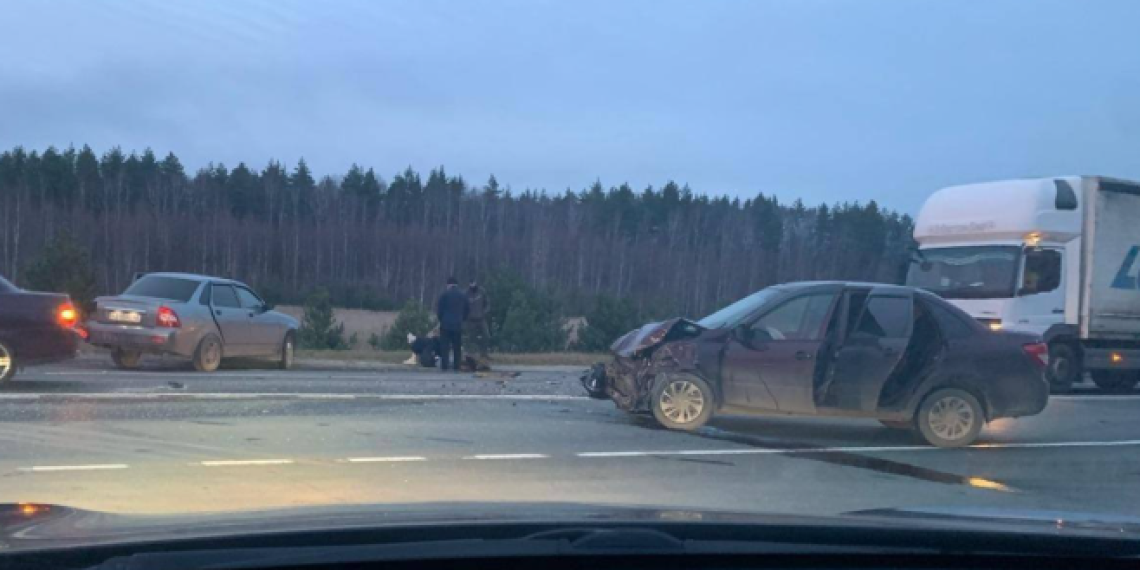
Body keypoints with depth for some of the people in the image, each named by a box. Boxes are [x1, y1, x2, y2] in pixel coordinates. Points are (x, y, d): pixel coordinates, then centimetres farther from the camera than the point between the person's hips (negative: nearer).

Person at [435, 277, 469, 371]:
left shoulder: (444, 294, -4)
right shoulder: (463, 295, 9)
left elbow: (438, 308, -4)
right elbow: (467, 309, 12)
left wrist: (440, 318, 11)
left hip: (446, 324, -3)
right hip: (458, 324, 3)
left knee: (445, 346, -2)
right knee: (457, 347, 7)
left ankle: (444, 366, -8)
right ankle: (456, 366, 3)